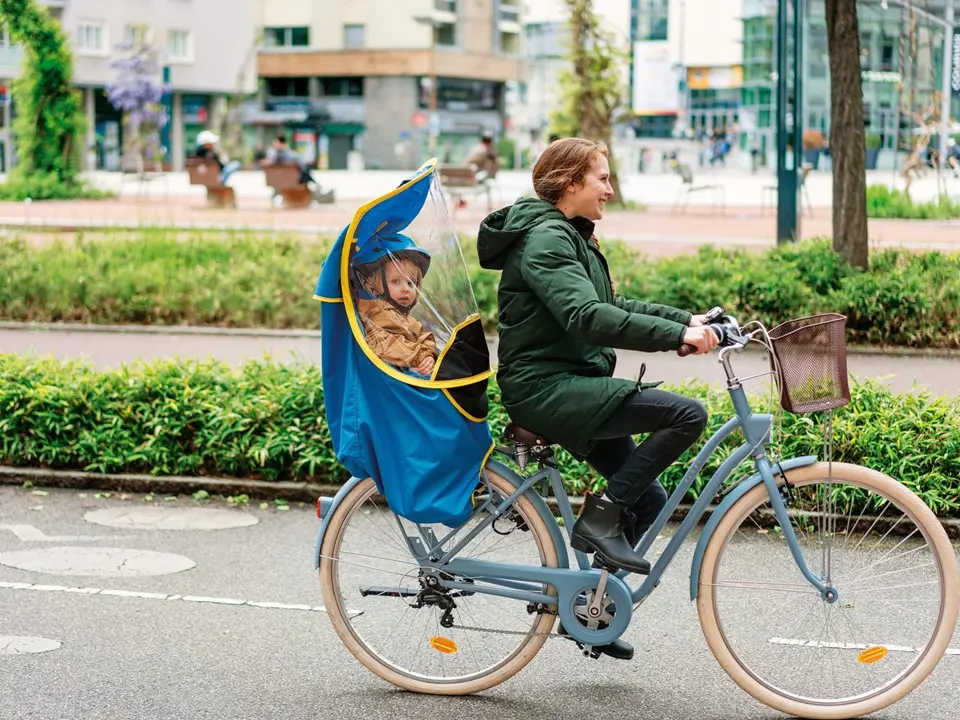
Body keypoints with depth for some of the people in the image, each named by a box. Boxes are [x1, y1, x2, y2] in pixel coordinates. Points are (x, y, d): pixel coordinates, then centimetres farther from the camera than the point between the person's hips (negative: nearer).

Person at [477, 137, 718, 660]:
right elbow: (588, 317, -28)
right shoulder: (545, 238, -14)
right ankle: (600, 518, -14)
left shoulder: (569, 237, 19)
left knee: (648, 500, 8)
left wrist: (688, 320, 11)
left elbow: (612, 305, 23)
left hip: (569, 385, 10)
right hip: (546, 387, -10)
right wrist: (677, 334, -34)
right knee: (687, 414, -22)